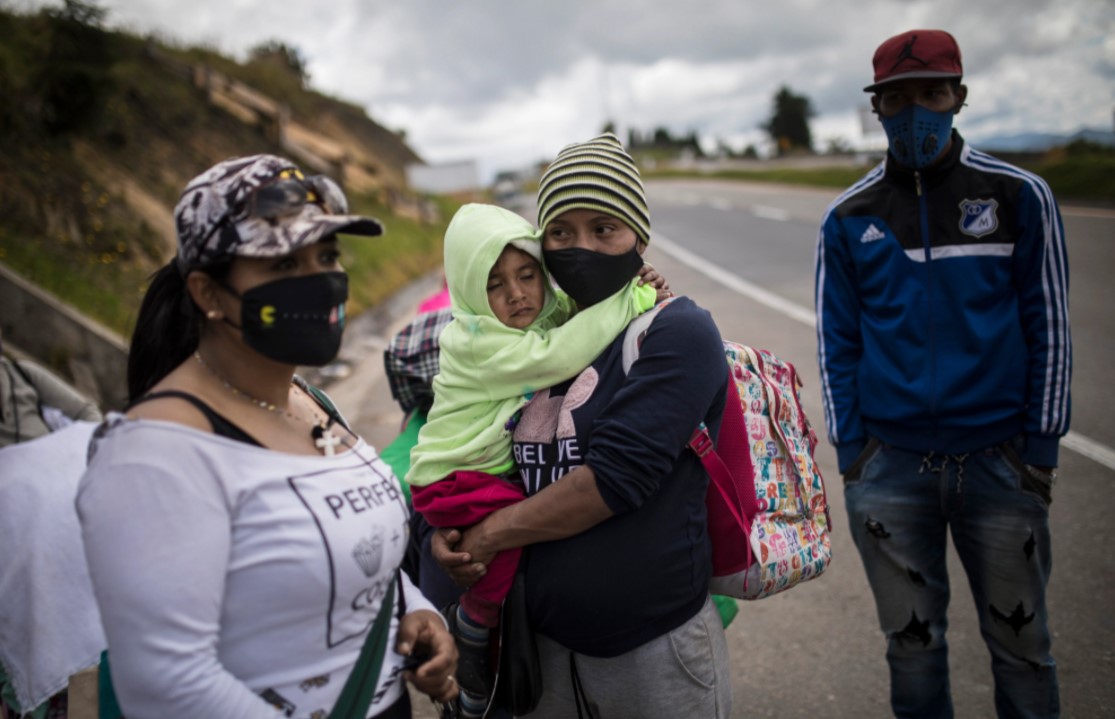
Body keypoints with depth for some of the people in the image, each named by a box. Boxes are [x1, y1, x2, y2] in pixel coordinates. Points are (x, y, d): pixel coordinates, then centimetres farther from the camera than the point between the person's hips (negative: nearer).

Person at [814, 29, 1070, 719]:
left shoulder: (1020, 196, 0)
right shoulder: (849, 217, 3)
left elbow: (1050, 328, 1)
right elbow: (837, 343, 6)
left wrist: (1042, 448, -2)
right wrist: (849, 452, 1)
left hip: (999, 460, -1)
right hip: (891, 466, 1)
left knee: (1020, 642, 11)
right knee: (912, 643, 12)